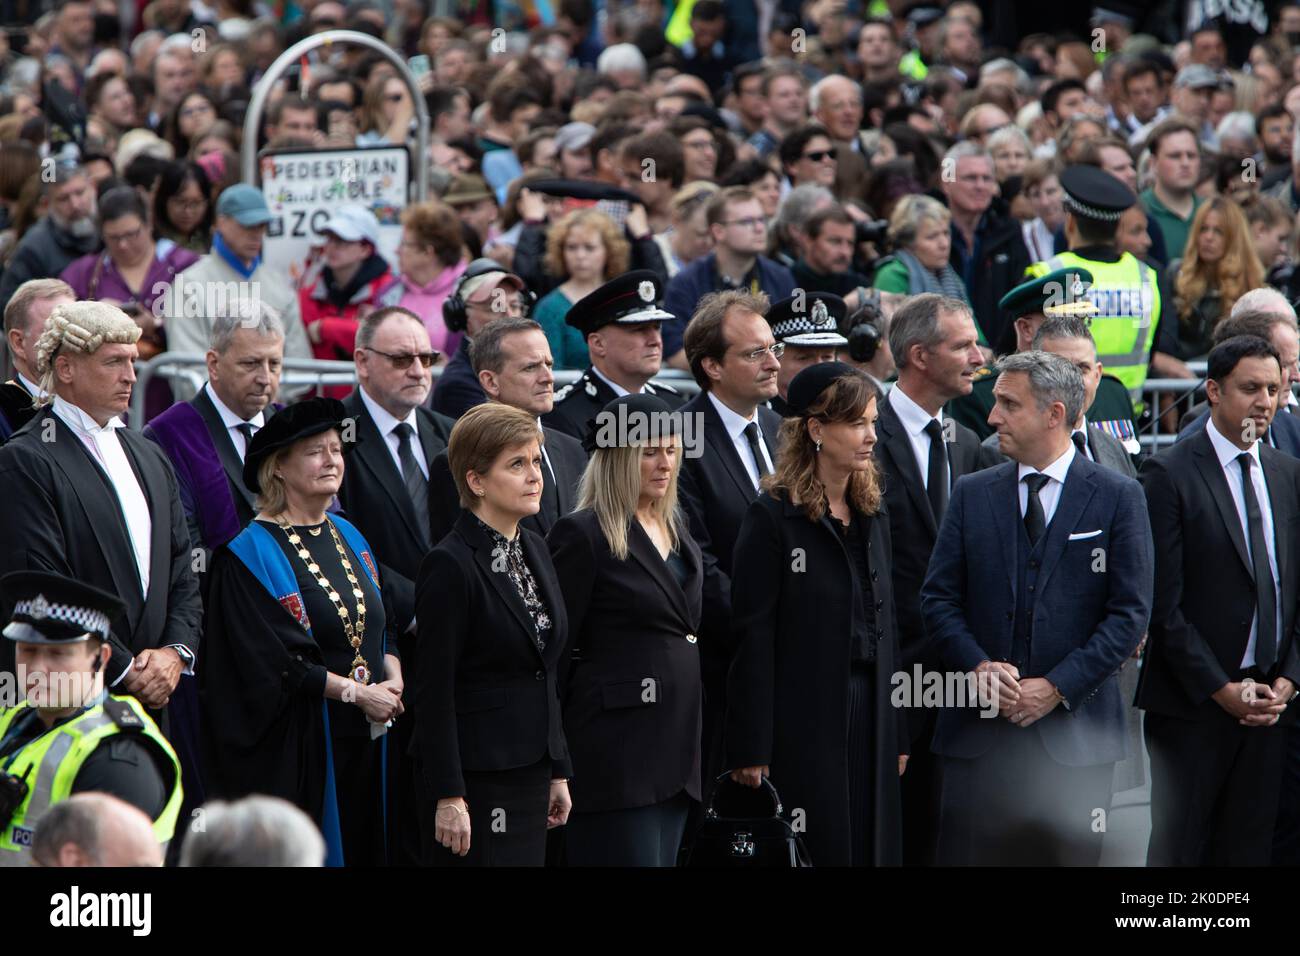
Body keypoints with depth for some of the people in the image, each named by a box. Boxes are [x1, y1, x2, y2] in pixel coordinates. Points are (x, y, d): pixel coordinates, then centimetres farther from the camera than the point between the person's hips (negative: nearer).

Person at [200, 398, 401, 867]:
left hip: (361, 740, 7)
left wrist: (393, 679, -4)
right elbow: (275, 661, -16)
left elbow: (382, 625, 16)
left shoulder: (348, 538, 13)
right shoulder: (253, 553, -11)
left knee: (360, 845, 9)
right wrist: (356, 692, -16)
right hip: (294, 744, -7)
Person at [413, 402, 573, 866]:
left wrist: (558, 771, 16)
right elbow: (434, 690, -14)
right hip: (476, 780, -8)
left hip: (530, 771, 8)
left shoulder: (534, 549, 12)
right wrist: (448, 796, -18)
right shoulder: (450, 565, -13)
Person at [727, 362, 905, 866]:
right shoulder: (774, 517, -9)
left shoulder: (871, 516, 12)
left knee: (873, 848, 7)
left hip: (870, 721, 6)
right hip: (803, 725, -6)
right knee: (817, 853, -3)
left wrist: (897, 736, 12)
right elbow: (752, 636, -11)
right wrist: (751, 749, -15)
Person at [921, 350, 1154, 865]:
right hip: (978, 729, 2)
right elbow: (938, 597, 8)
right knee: (967, 855, -3)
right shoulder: (972, 494, 10)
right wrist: (978, 667, -10)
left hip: (1075, 730, -2)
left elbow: (1130, 611, -3)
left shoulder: (1118, 497, 1)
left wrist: (1056, 687, -11)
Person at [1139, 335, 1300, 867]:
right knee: (1178, 848, -1)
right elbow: (1162, 602, -10)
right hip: (1192, 703, -5)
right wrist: (1222, 690, -12)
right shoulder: (1170, 475, -6)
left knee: (1250, 848, 6)